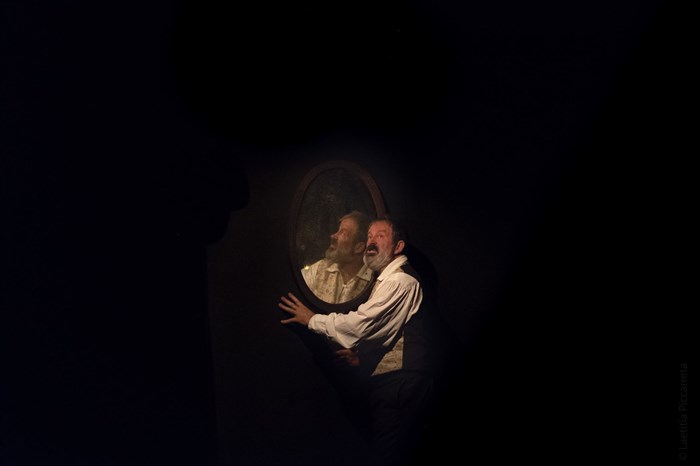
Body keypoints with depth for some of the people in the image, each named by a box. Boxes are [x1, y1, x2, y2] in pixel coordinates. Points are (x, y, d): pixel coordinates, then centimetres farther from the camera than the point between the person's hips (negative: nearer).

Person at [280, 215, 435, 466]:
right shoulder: (388, 280, 20)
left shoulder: (401, 281, -15)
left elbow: (359, 323, -21)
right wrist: (363, 354, 15)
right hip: (386, 381, 10)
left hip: (398, 386, -10)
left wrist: (312, 319, -9)